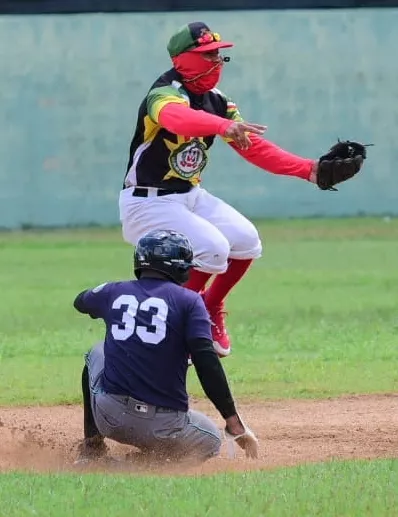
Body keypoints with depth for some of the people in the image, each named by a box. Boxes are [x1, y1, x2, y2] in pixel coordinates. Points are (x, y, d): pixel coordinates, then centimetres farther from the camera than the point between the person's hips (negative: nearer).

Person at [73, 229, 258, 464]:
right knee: (211, 439, 29)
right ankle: (163, 456, -4)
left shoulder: (114, 292, 11)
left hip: (110, 417, 4)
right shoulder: (188, 300, -1)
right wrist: (234, 423, -15)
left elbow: (80, 302, 36)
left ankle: (92, 448, 24)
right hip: (164, 426, -4)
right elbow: (206, 359, -14)